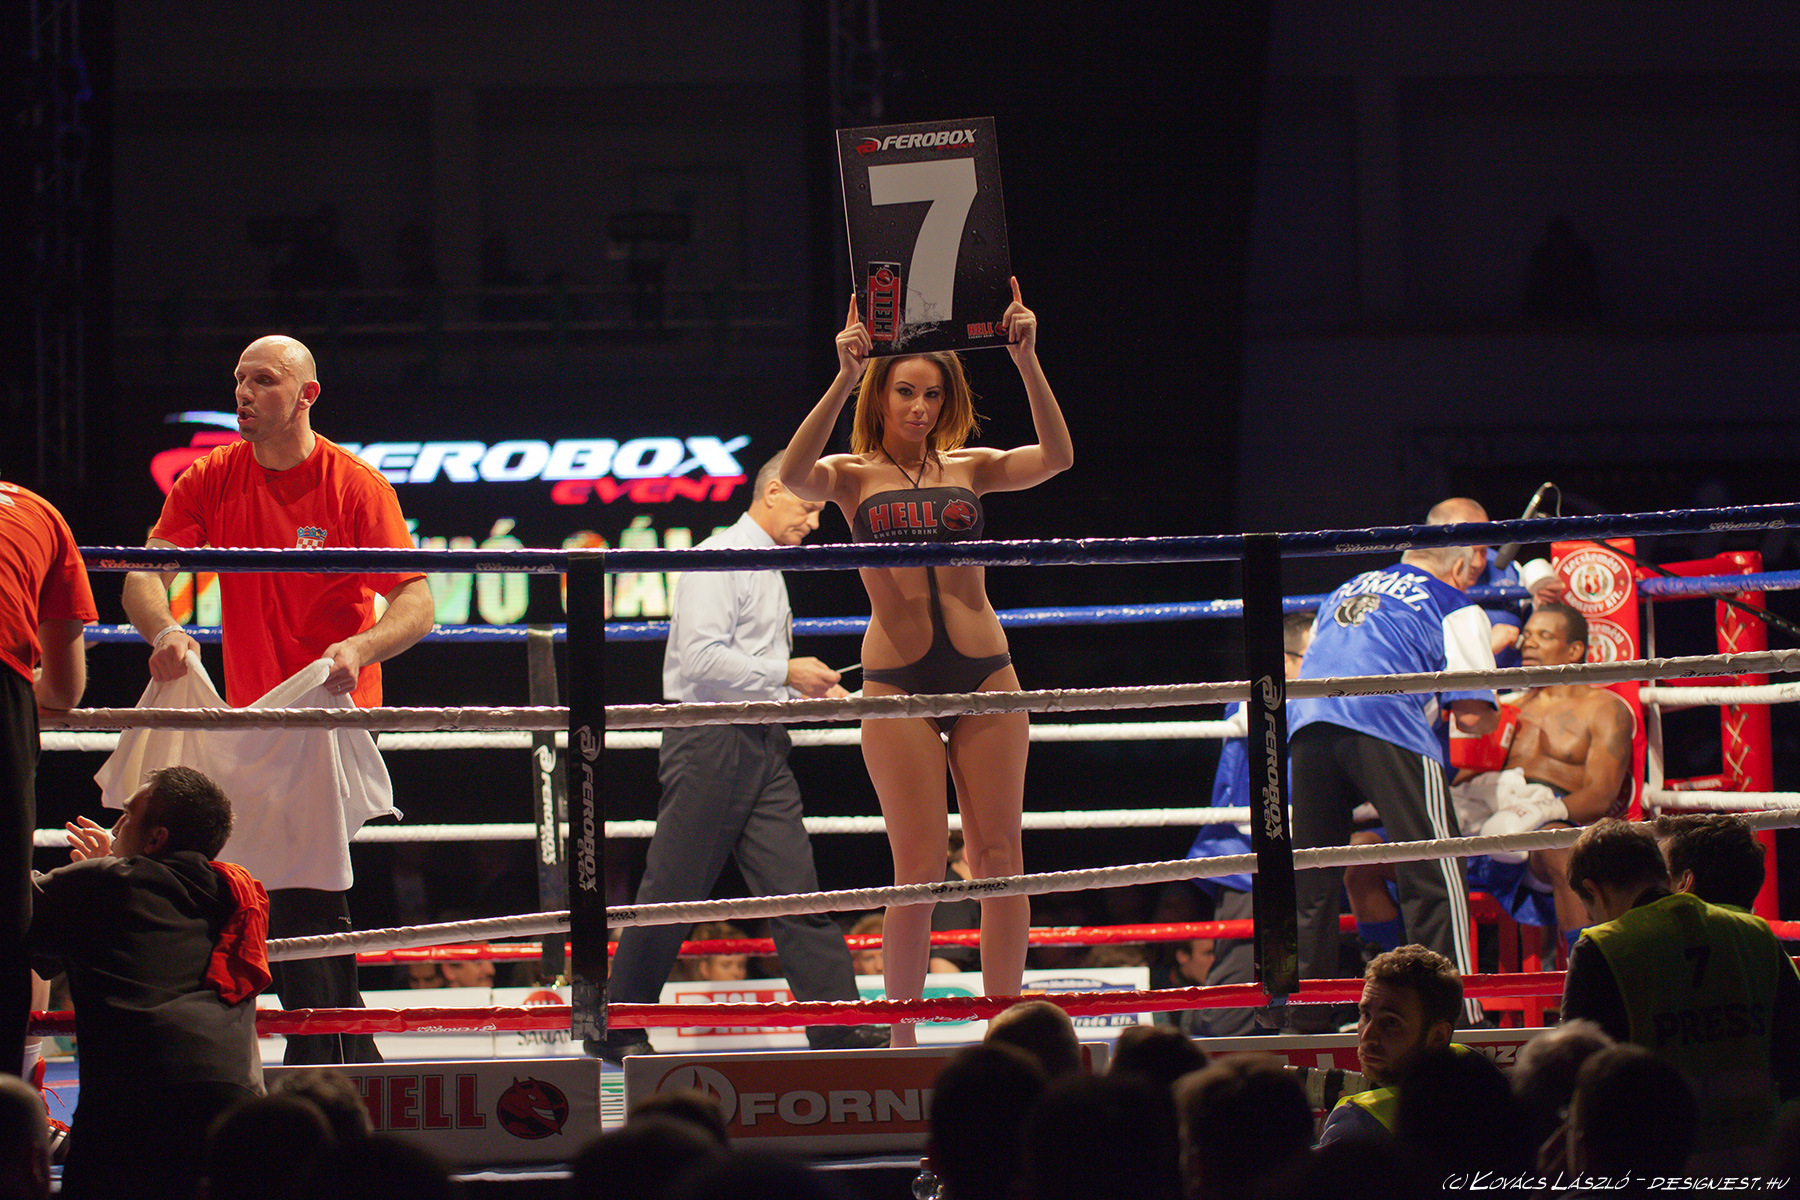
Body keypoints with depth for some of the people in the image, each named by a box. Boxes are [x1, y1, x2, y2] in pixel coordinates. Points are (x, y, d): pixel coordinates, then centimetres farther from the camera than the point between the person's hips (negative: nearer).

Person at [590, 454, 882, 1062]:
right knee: (671, 892, -3)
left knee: (797, 888, -1)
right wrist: (785, 674, -14)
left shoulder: (769, 572, 21)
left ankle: (839, 1025, -6)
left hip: (762, 748, 8)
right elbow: (703, 659, -19)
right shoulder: (718, 560, -8)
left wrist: (810, 692, 11)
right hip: (710, 742, -8)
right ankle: (617, 1030, 8)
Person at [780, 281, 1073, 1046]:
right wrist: (843, 380, -27)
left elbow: (1056, 458, -6)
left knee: (999, 857, 2)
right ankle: (902, 1039, 6)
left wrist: (1026, 362, -16)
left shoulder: (969, 468, 9)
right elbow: (795, 476, -19)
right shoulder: (852, 475, 3)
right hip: (897, 681, -2)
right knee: (917, 868, -3)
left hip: (984, 673, 2)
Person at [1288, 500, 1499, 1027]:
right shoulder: (1456, 608, 14)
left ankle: (1302, 1018, 12)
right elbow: (1474, 717, 6)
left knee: (1312, 884, 13)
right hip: (1387, 726, -5)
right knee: (1434, 878, -2)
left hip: (1306, 723, 5)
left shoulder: (1347, 590, 31)